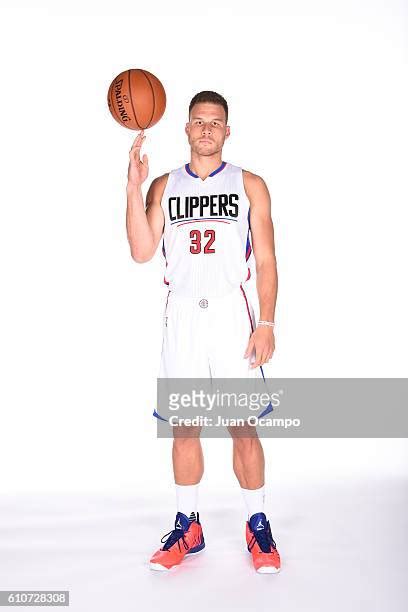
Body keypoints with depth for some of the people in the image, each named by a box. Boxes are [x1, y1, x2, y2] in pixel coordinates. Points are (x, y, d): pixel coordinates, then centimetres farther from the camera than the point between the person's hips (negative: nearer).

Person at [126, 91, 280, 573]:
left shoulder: (249, 185, 7)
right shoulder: (164, 186, 11)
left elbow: (266, 261, 2)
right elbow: (141, 252, -1)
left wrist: (266, 323, -7)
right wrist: (133, 186, -7)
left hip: (232, 312, -2)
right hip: (181, 315, 2)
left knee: (242, 426, 0)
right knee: (183, 425, 7)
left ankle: (258, 525, 18)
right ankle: (187, 527, 22)